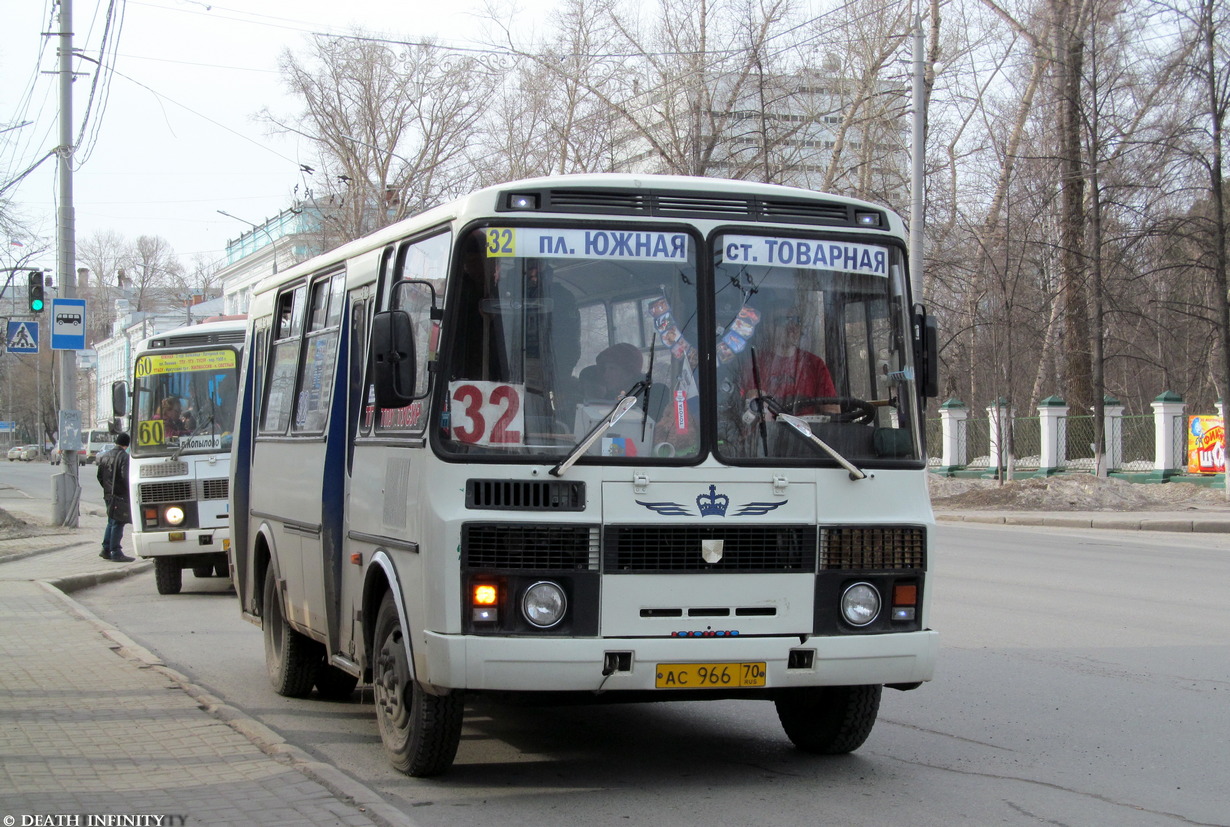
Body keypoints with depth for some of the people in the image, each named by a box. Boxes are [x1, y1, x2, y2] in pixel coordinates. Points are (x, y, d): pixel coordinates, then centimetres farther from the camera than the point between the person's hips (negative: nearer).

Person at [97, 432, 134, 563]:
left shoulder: (105, 456, 12)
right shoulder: (124, 457, -13)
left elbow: (100, 476, 16)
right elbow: (126, 477, -20)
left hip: (108, 495, 8)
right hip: (121, 496, -8)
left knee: (111, 522, 19)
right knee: (118, 523, -5)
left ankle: (106, 549, 23)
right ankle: (116, 552, -4)